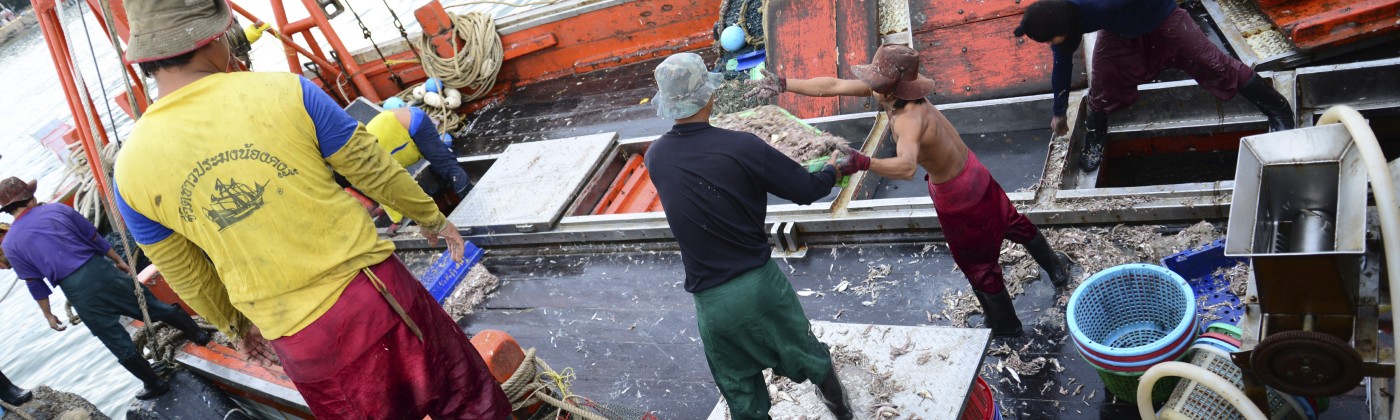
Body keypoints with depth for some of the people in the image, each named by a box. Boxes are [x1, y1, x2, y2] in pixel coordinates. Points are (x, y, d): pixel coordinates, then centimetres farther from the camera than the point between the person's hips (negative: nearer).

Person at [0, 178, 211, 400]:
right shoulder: (57, 209, 5)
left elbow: (35, 284, 4)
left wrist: (48, 314, 14)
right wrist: (119, 261, 22)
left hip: (76, 291, -1)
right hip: (100, 269, 1)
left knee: (119, 344, 9)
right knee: (155, 306, 17)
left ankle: (155, 384, 17)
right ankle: (198, 334, 25)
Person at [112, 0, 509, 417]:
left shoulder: (132, 169, -4)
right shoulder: (285, 93, -13)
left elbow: (185, 275, 8)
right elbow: (374, 169, -2)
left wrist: (234, 324, 25)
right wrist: (432, 217, 14)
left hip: (300, 345, 3)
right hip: (373, 295, -3)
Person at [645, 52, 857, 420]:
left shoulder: (655, 157, -3)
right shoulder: (740, 147, -16)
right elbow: (807, 190, -7)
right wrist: (833, 169, 16)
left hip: (710, 302, 2)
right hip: (759, 282, -2)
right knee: (805, 356, 25)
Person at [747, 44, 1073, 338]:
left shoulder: (910, 118, -37)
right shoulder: (891, 89, -12)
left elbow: (906, 167, -57)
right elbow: (832, 86, -9)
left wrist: (862, 163, -70)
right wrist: (783, 84, -11)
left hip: (957, 196, -9)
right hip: (973, 172, 9)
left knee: (978, 266, 14)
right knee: (1012, 223, 31)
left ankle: (1006, 328, 36)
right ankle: (1055, 267, 56)